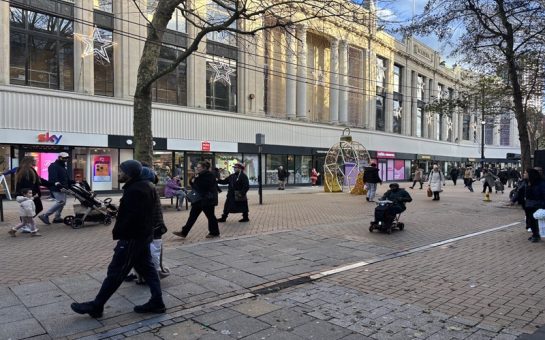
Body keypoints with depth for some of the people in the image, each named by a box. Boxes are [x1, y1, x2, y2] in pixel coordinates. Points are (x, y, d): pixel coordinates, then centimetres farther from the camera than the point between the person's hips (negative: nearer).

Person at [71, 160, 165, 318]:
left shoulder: (134, 191, -23)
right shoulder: (147, 186, 8)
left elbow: (130, 217, -26)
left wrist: (117, 232, -14)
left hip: (132, 238, -10)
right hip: (144, 235, 10)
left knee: (115, 272, 0)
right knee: (147, 268, 13)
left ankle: (96, 306, 12)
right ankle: (157, 302, 17)